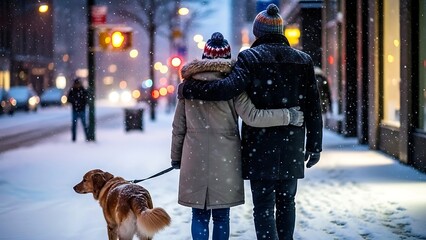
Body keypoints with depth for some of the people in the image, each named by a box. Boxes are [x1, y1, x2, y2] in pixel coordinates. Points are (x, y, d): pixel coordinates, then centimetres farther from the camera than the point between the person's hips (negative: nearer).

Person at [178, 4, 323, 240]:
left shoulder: (250, 57, -6)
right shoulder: (303, 60, 7)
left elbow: (229, 88, -21)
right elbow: (313, 107, 6)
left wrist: (188, 88, -12)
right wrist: (314, 145, 12)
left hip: (260, 144, -4)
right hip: (291, 144, 4)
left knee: (263, 206, -2)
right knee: (286, 201, 17)